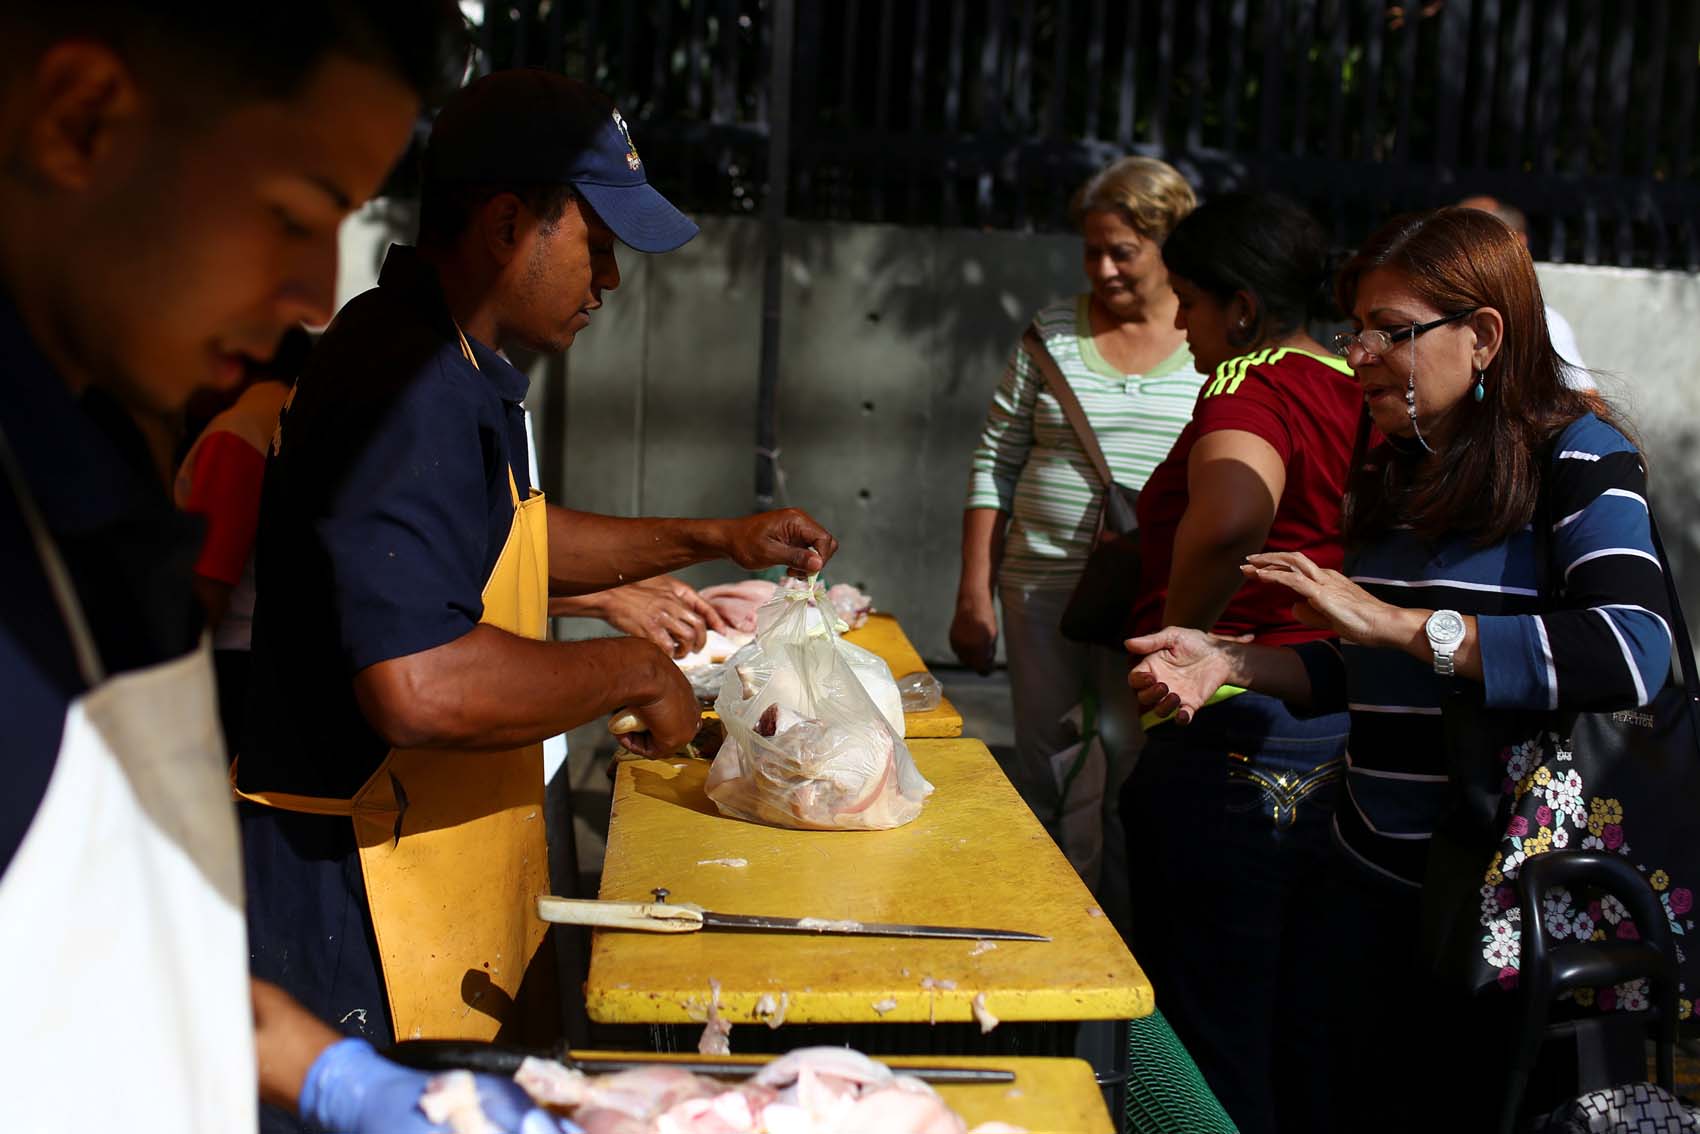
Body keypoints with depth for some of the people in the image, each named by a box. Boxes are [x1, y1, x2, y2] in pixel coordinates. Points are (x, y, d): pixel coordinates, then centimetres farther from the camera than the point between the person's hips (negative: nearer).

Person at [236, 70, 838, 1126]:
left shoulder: (459, 367, 10)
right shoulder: (409, 391, -26)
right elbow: (421, 688, -36)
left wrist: (713, 538, 24)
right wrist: (633, 670, -21)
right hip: (370, 899, -10)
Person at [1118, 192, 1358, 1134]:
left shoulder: (1249, 387, -15)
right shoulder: (1359, 394, 10)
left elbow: (1231, 519, -38)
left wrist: (1176, 637, -22)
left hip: (1235, 745, -9)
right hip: (1344, 735, 9)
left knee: (1207, 1039, 3)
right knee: (1303, 1029, 20)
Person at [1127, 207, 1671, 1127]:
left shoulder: (1575, 456, -10)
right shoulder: (1387, 472, 9)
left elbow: (1632, 653, -28)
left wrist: (1393, 620, -26)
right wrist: (1228, 662, -1)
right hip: (1375, 876, 6)